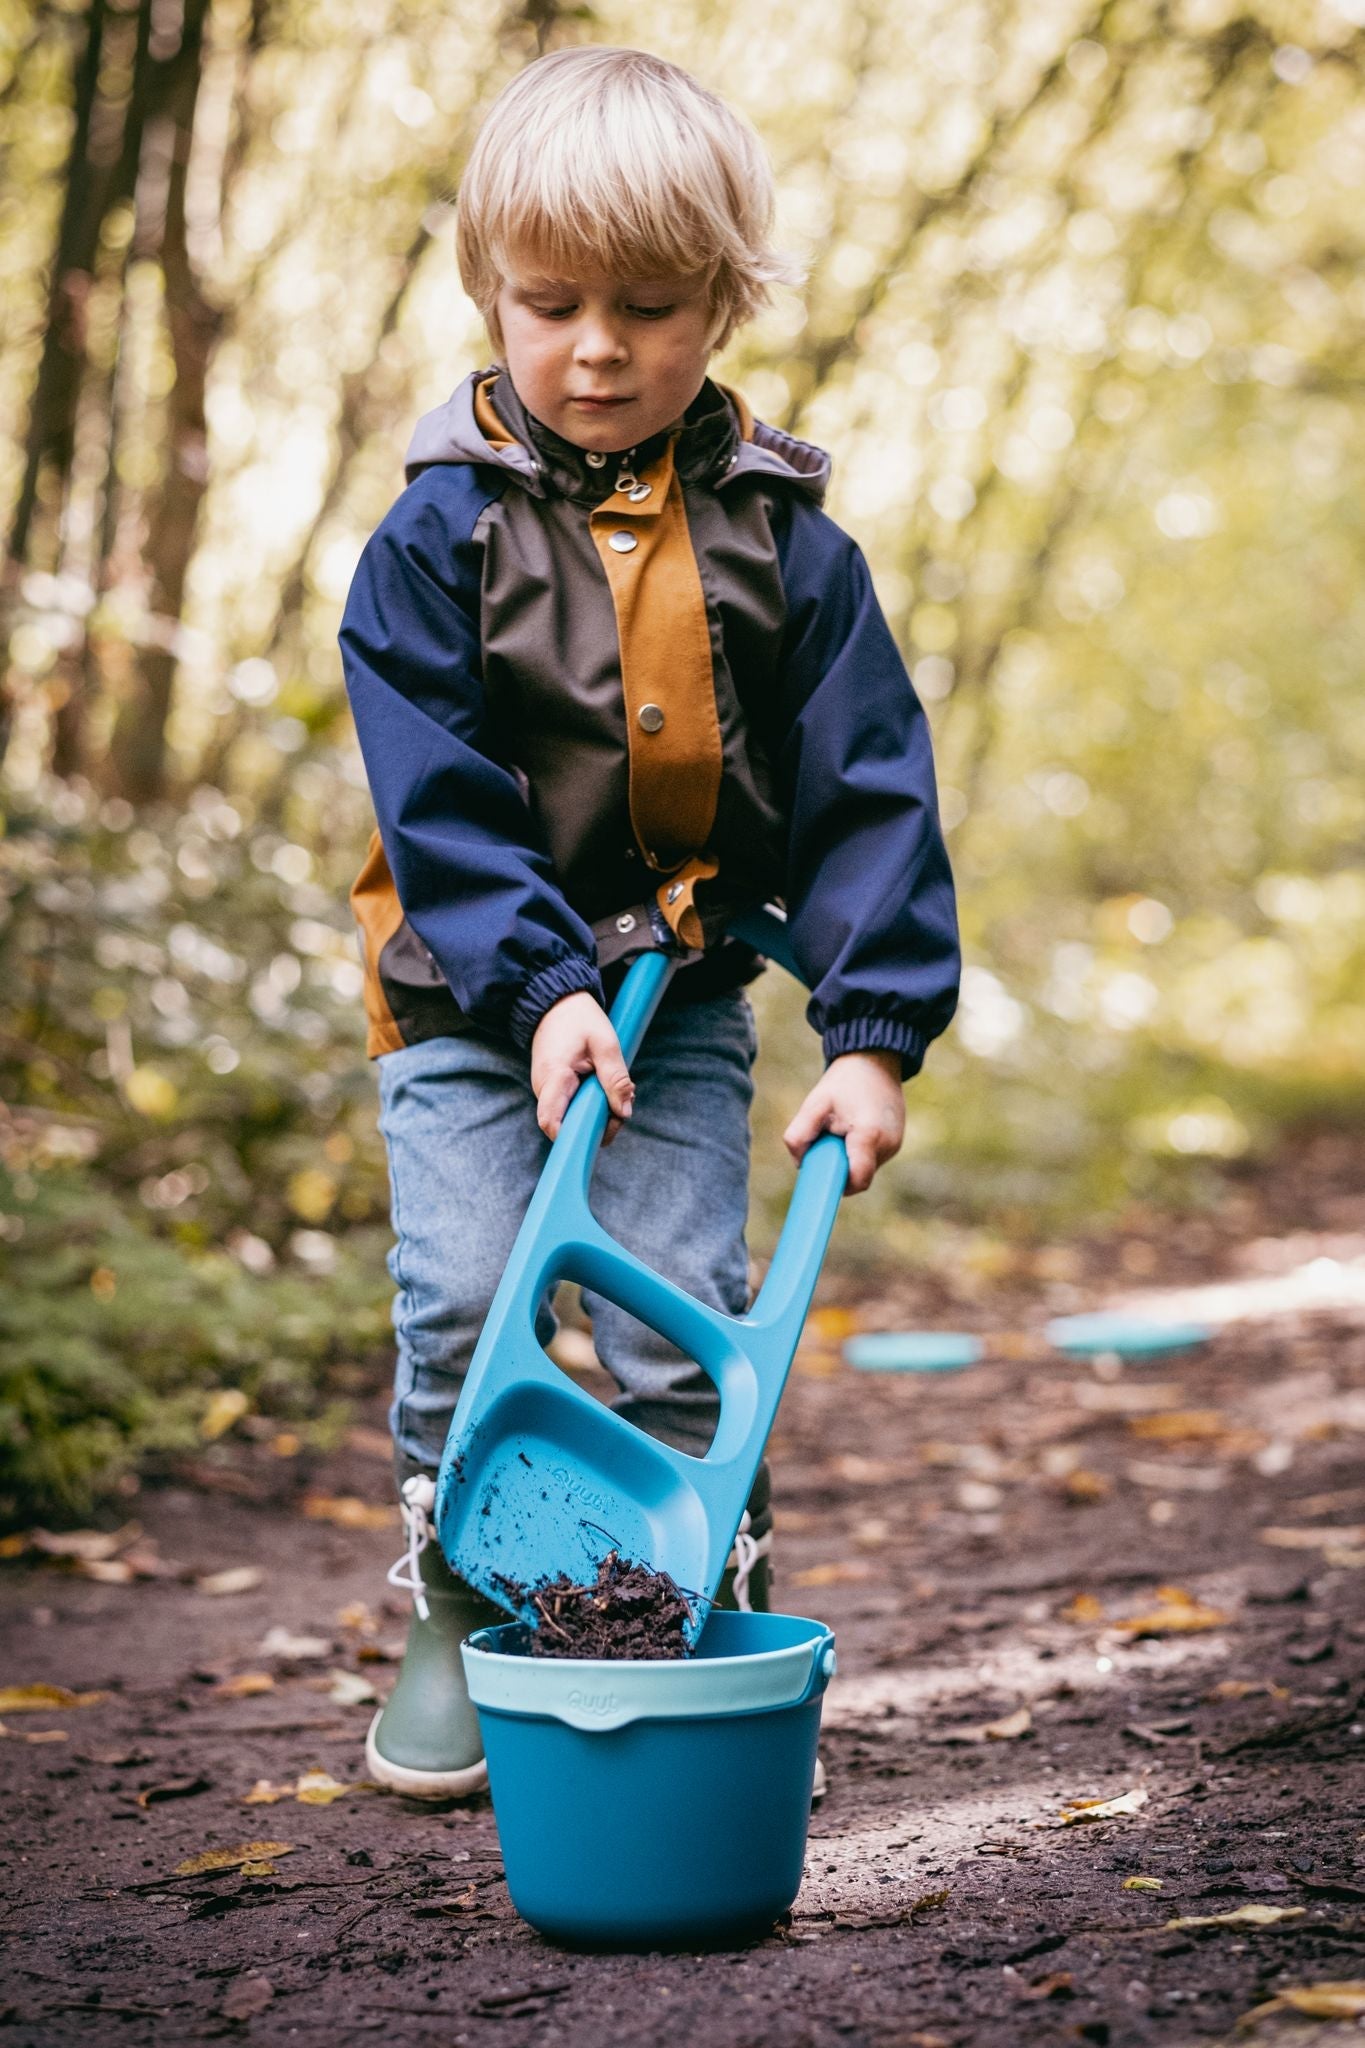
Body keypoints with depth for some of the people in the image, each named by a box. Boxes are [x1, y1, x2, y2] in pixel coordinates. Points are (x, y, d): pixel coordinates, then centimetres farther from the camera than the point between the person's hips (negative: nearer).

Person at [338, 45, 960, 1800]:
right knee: (462, 1308, -4)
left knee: (682, 1321, 0)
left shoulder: (777, 540, -4)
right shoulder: (440, 532, -7)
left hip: (685, 995, 1)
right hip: (468, 998, -1)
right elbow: (435, 794, -10)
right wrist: (536, 983, -21)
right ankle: (454, 1626, 13)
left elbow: (869, 790, -5)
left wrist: (874, 1032, -12)